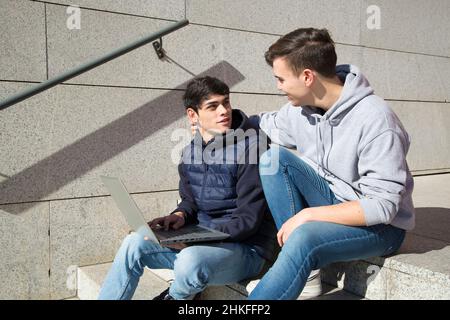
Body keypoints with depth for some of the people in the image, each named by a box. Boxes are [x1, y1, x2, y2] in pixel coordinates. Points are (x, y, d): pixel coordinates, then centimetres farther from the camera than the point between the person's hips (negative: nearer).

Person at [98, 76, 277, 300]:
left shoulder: (250, 146, -15)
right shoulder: (190, 152, 7)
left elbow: (248, 219, -17)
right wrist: (180, 215, -7)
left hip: (246, 248, -6)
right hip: (203, 242, 6)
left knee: (190, 259, -34)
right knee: (135, 243, -7)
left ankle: (175, 296, 1)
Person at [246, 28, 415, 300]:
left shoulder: (375, 119, -26)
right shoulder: (301, 109, -5)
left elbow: (382, 207, -26)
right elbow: (267, 124, 16)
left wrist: (307, 215, -26)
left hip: (382, 226, -7)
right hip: (333, 203, 7)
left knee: (305, 238, -35)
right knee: (274, 157, -13)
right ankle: (304, 270, -12)